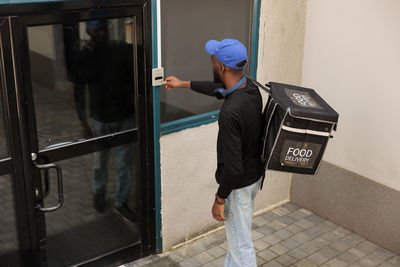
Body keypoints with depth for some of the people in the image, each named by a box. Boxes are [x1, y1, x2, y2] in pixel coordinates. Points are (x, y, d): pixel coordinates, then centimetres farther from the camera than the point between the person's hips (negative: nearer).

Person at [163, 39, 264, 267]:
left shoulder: (230, 113, -34)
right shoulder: (251, 88, -6)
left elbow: (232, 166, -30)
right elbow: (219, 89, 16)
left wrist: (220, 199, -16)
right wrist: (183, 84, 25)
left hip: (239, 185, -9)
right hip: (256, 174, 9)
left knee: (241, 244, 9)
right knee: (237, 233, 28)